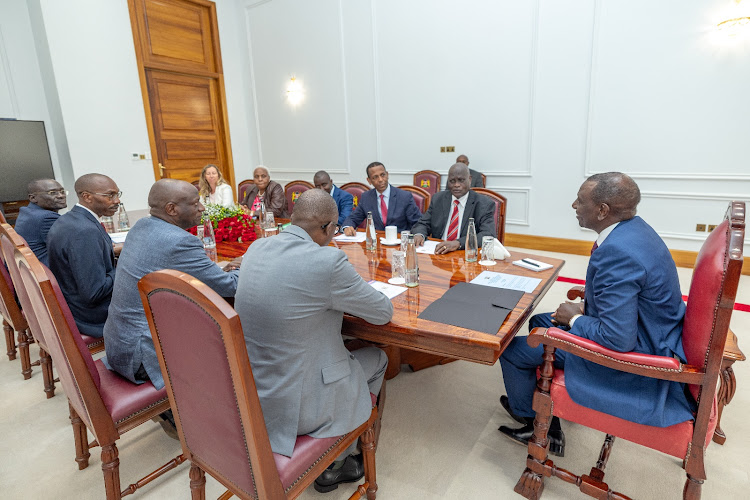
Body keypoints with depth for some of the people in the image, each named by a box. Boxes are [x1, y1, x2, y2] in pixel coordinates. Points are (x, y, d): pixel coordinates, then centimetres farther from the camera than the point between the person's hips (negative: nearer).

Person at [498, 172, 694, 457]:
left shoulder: (617, 252, -32)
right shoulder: (633, 227, 0)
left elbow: (618, 339, -32)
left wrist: (574, 319, -14)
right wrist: (587, 306, 4)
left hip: (631, 354, -10)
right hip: (647, 334, 11)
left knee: (512, 350, -5)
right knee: (540, 322, 21)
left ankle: (526, 414, 29)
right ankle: (548, 431, 28)